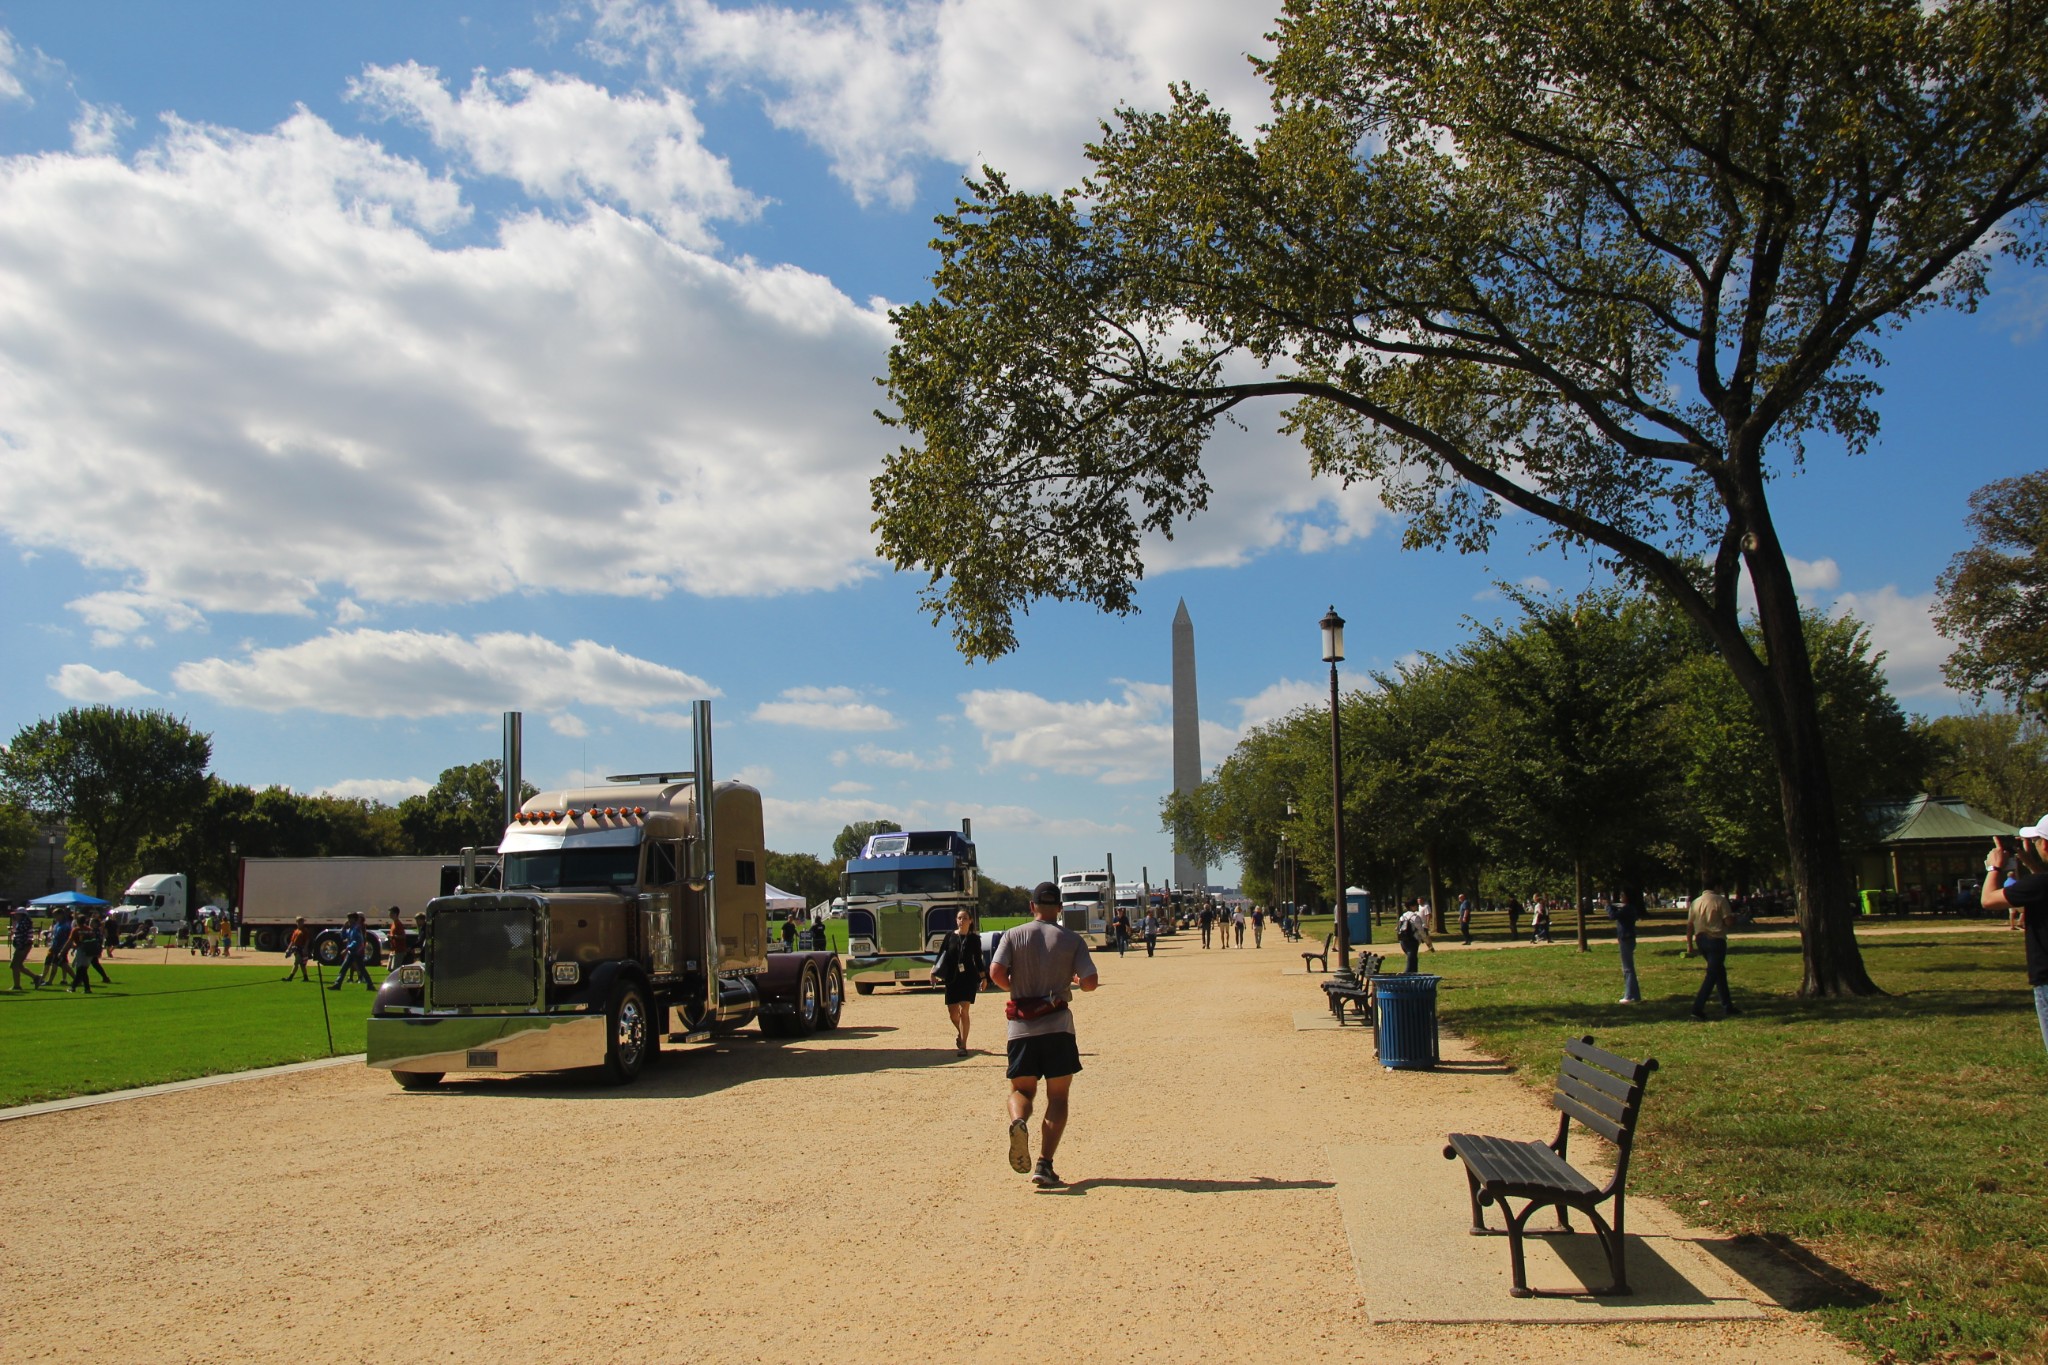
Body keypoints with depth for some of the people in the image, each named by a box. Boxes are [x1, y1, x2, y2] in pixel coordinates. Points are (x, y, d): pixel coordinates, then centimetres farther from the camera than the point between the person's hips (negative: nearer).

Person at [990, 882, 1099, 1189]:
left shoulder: (1014, 935, 3)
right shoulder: (1072, 939, 2)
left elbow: (996, 973, -9)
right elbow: (1091, 982, -5)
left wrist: (1016, 988, 11)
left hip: (1021, 1026, 1)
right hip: (1058, 1026, -1)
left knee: (1021, 1089, 15)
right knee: (1057, 1097, 7)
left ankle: (1018, 1121, -20)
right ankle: (1045, 1165, -4)